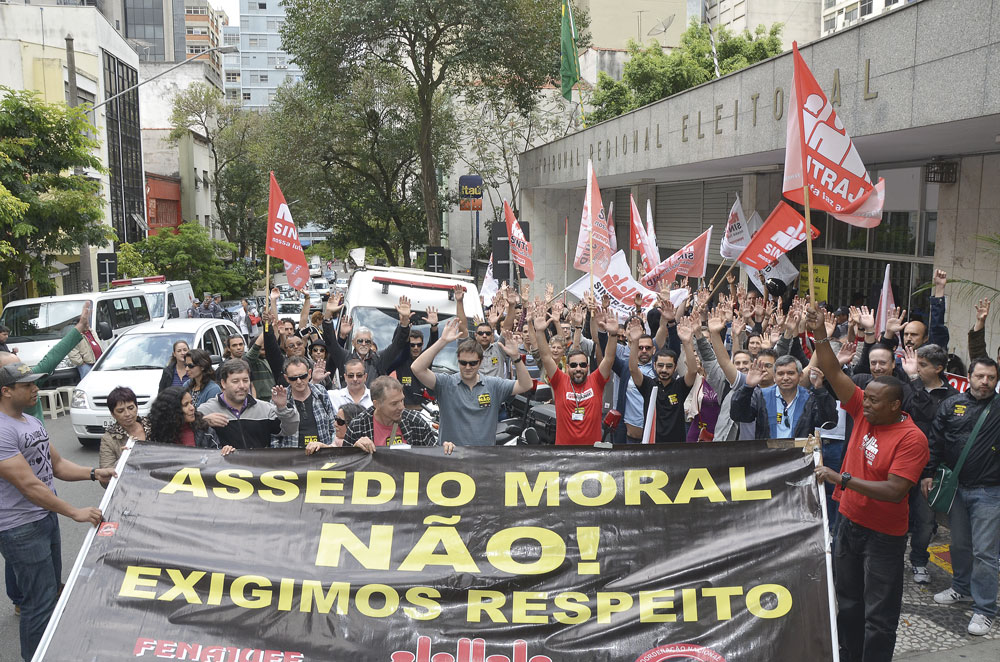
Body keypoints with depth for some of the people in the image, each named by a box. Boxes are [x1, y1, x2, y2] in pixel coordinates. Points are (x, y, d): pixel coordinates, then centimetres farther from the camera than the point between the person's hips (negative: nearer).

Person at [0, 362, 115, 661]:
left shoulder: (33, 422, 8)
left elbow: (57, 465, 15)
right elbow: (29, 485, -26)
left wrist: (94, 474, -1)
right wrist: (75, 513, -25)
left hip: (47, 518, 9)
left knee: (52, 592, 19)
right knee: (40, 602, -2)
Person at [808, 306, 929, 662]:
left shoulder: (911, 438, -21)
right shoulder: (864, 412, -3)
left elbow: (894, 492, -28)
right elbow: (834, 373, -4)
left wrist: (842, 478, -30)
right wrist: (820, 335, -15)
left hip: (883, 535, -7)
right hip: (849, 522, 7)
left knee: (879, 614, 4)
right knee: (848, 602, 20)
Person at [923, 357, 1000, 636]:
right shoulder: (952, 405, 4)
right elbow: (936, 441, 7)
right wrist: (928, 473, 4)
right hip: (956, 488, 3)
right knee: (959, 544, 18)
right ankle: (962, 588, 38)